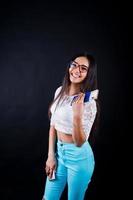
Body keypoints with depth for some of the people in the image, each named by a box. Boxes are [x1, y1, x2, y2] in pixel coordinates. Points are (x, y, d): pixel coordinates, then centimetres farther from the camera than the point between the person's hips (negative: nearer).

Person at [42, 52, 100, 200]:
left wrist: (77, 116, -37)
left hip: (79, 157, -5)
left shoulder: (89, 102, -20)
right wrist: (51, 156, 5)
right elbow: (53, 125, 7)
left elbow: (79, 142, -21)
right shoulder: (60, 91, -1)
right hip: (59, 152, 6)